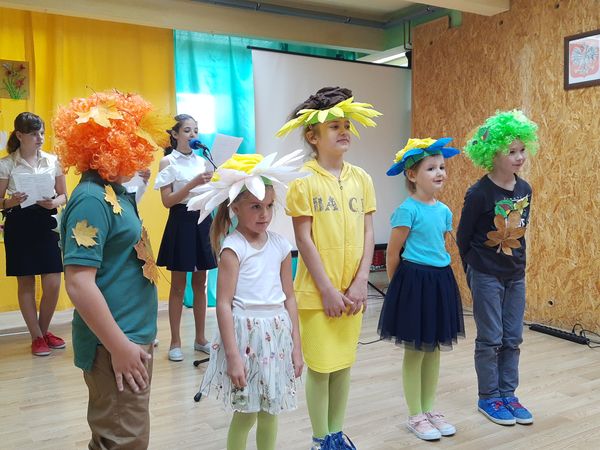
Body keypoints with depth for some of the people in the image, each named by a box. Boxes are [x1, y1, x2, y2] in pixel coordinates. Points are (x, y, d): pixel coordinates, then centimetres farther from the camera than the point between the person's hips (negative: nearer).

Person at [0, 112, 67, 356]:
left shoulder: (53, 160, 4)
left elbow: (64, 195, 9)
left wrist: (54, 202, -12)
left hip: (47, 222, 2)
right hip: (20, 224, -2)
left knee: (53, 284, 0)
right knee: (26, 283, 6)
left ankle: (44, 330, 24)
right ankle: (36, 337, 20)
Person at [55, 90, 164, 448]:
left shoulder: (116, 193, 8)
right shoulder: (92, 200, -20)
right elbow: (79, 284, -25)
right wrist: (119, 347, -21)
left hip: (134, 335, 9)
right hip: (114, 346, -9)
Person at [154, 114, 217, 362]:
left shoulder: (202, 161, 11)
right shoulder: (167, 161, -3)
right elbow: (167, 201, -12)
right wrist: (193, 184, -21)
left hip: (203, 221, 5)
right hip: (181, 222, -5)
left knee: (200, 283, 10)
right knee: (178, 285, 3)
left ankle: (200, 338, 20)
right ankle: (175, 342, 13)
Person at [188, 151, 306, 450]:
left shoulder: (280, 245, 4)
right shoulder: (233, 246, -11)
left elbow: (289, 298, 8)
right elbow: (224, 304, -13)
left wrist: (296, 345, 8)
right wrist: (232, 355, -15)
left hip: (277, 334, 5)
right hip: (245, 333, -5)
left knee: (271, 411, 16)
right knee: (246, 413, 6)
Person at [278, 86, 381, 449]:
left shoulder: (361, 178, 5)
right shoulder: (304, 180, -9)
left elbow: (368, 234, 4)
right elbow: (304, 240, -11)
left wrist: (360, 283, -5)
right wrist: (327, 289, -13)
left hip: (352, 290, 4)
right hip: (318, 291, -4)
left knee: (344, 362, 14)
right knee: (321, 365, 5)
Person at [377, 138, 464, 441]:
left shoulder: (444, 210, 7)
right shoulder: (407, 210, -14)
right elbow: (392, 253, -8)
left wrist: (436, 276, 17)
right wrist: (399, 285, 2)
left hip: (440, 281, 7)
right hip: (414, 282, -7)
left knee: (434, 350, 15)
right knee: (414, 352, 5)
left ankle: (429, 410, 29)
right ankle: (415, 416, 19)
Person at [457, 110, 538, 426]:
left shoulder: (525, 190, 2)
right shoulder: (479, 193, -16)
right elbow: (463, 237, -7)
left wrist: (519, 263, 13)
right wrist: (473, 269, 1)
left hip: (515, 275, 6)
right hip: (486, 276, -6)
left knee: (512, 338, 11)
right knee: (490, 339, 3)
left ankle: (507, 394, 25)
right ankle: (488, 398, 19)